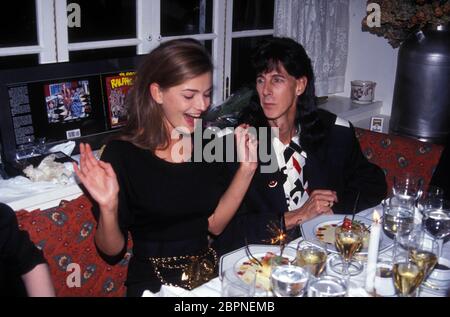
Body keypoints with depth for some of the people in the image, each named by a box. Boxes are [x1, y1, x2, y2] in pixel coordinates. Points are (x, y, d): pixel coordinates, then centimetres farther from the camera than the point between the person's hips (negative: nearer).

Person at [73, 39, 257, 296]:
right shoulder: (121, 154, -12)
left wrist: (246, 169, -5)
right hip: (154, 284, -4)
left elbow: (215, 223, 2)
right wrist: (108, 208, -25)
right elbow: (112, 252, -7)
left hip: (210, 274, 4)